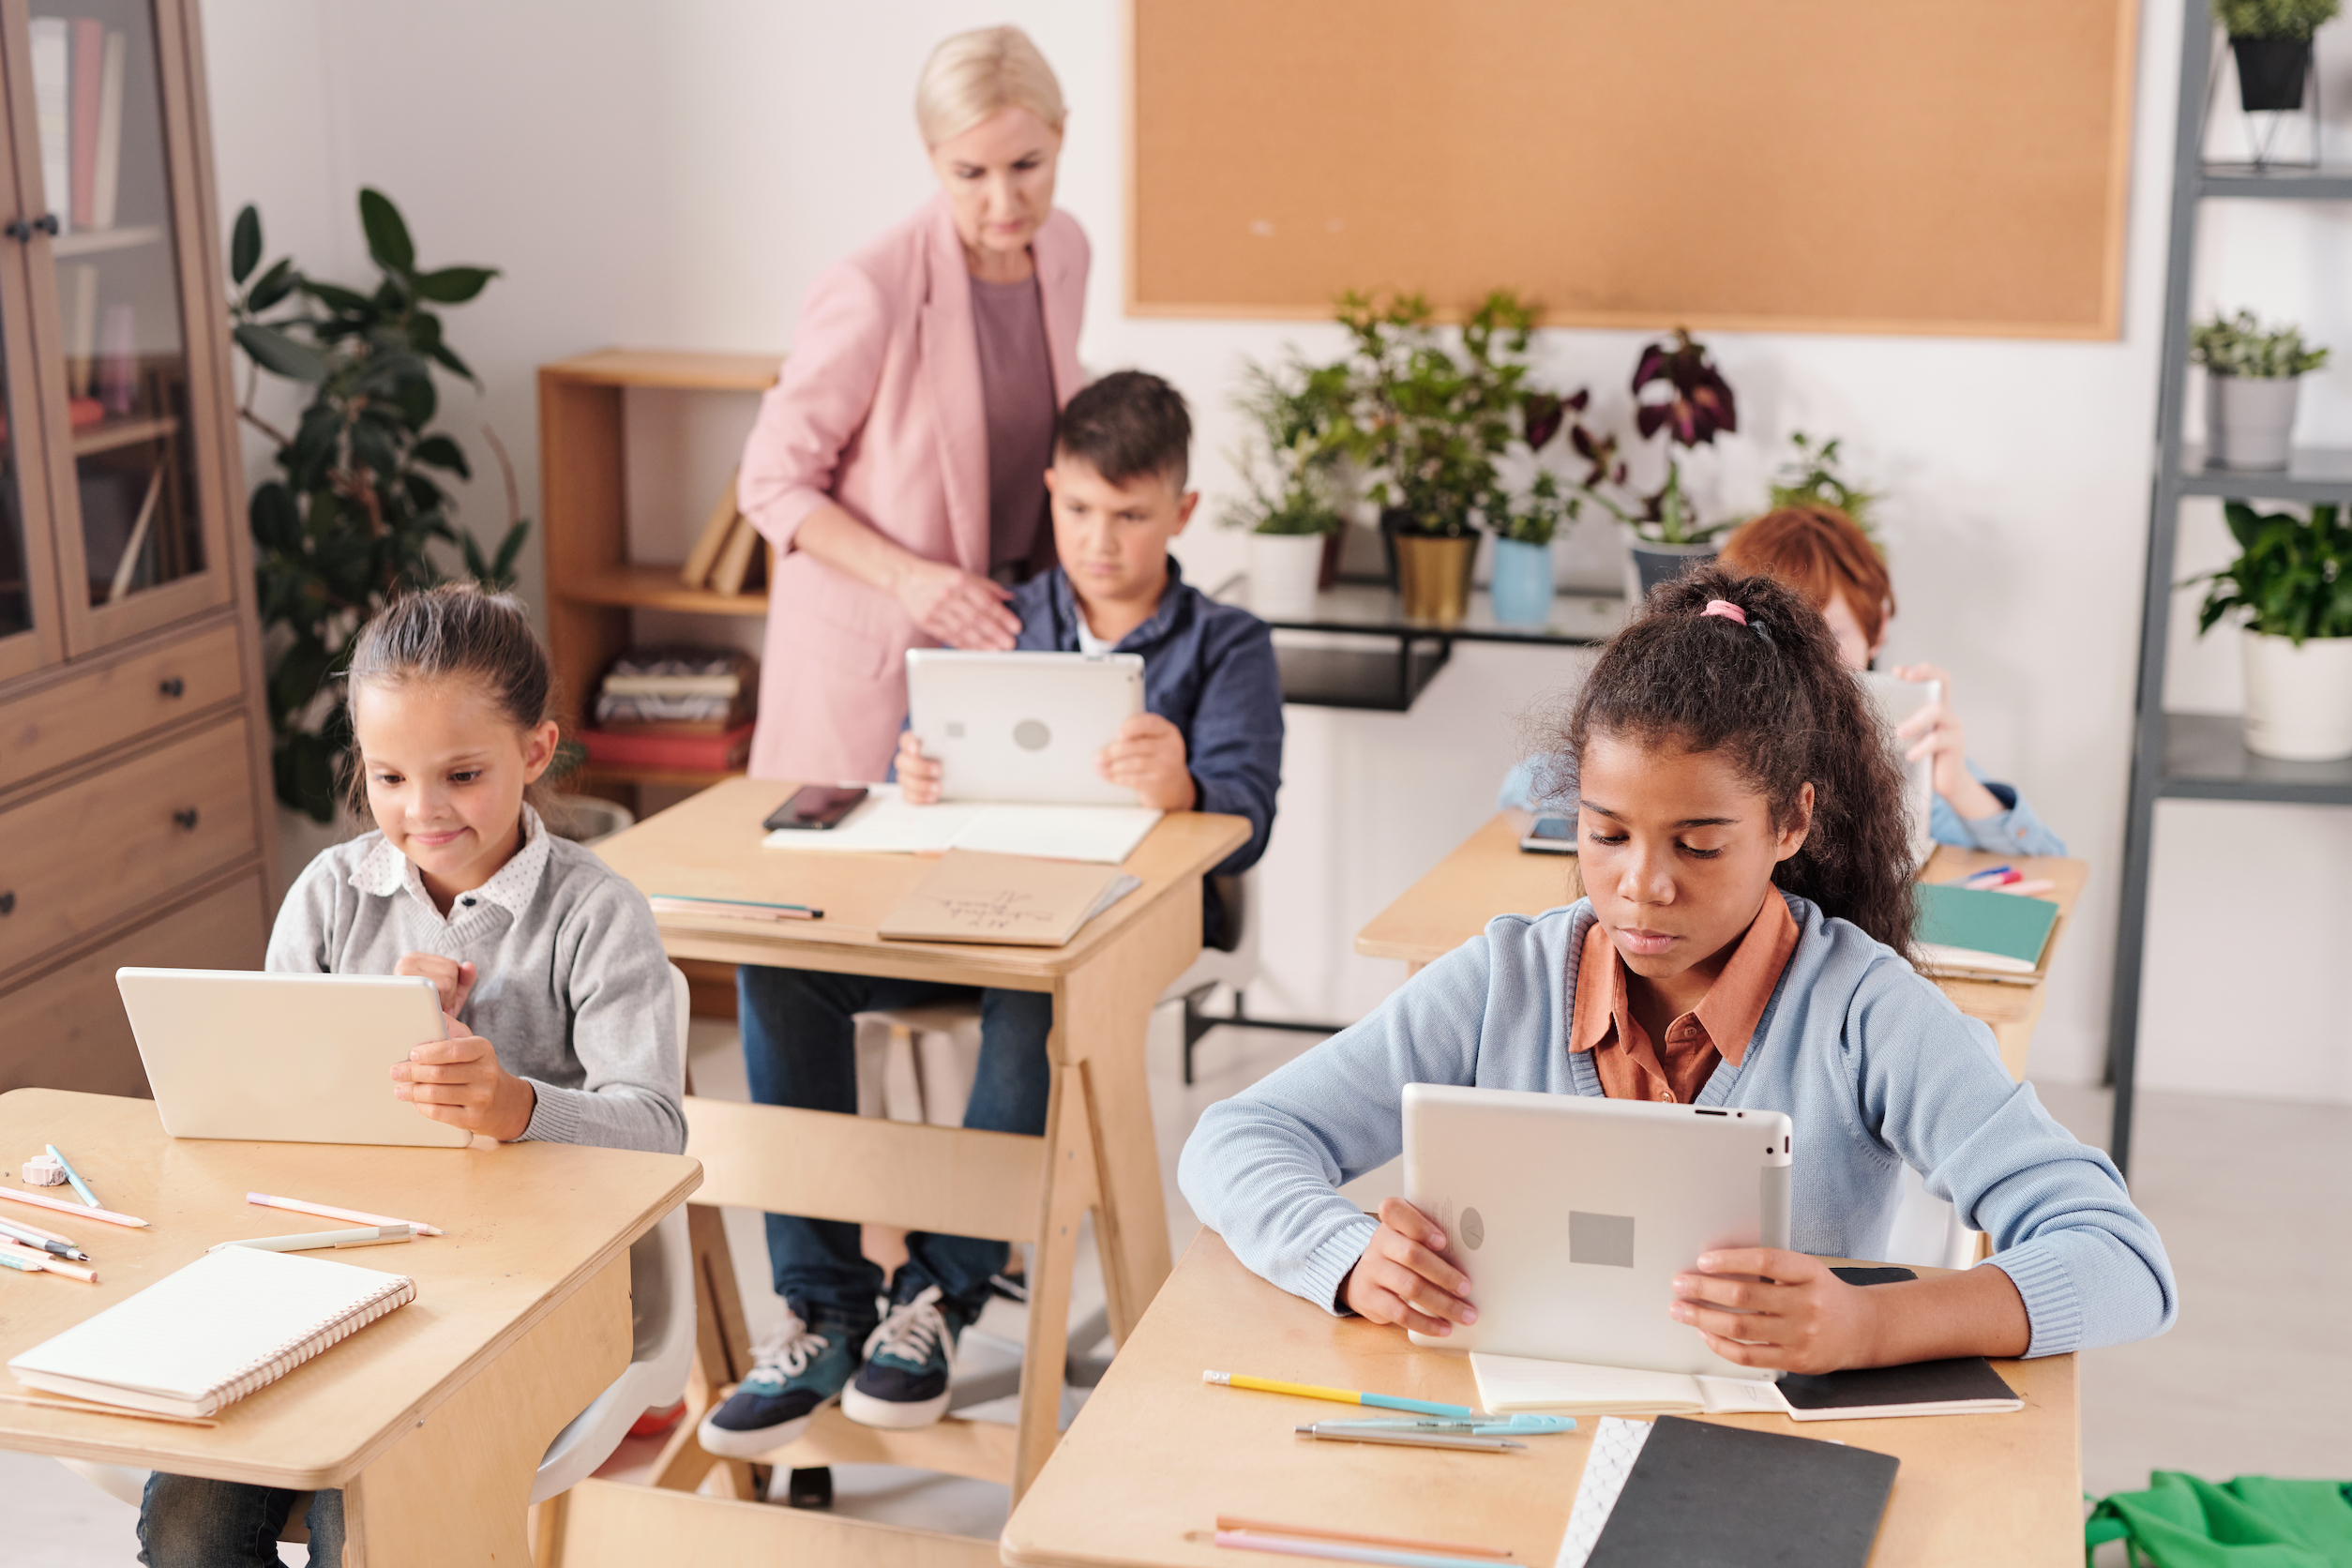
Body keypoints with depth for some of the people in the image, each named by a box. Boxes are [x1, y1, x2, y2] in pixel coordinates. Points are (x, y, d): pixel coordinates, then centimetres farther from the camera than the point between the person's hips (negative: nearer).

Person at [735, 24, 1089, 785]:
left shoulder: (1064, 250, -2)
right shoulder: (873, 293, -22)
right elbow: (773, 485, -14)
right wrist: (910, 579, -26)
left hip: (1002, 621, 5)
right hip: (875, 639, -5)